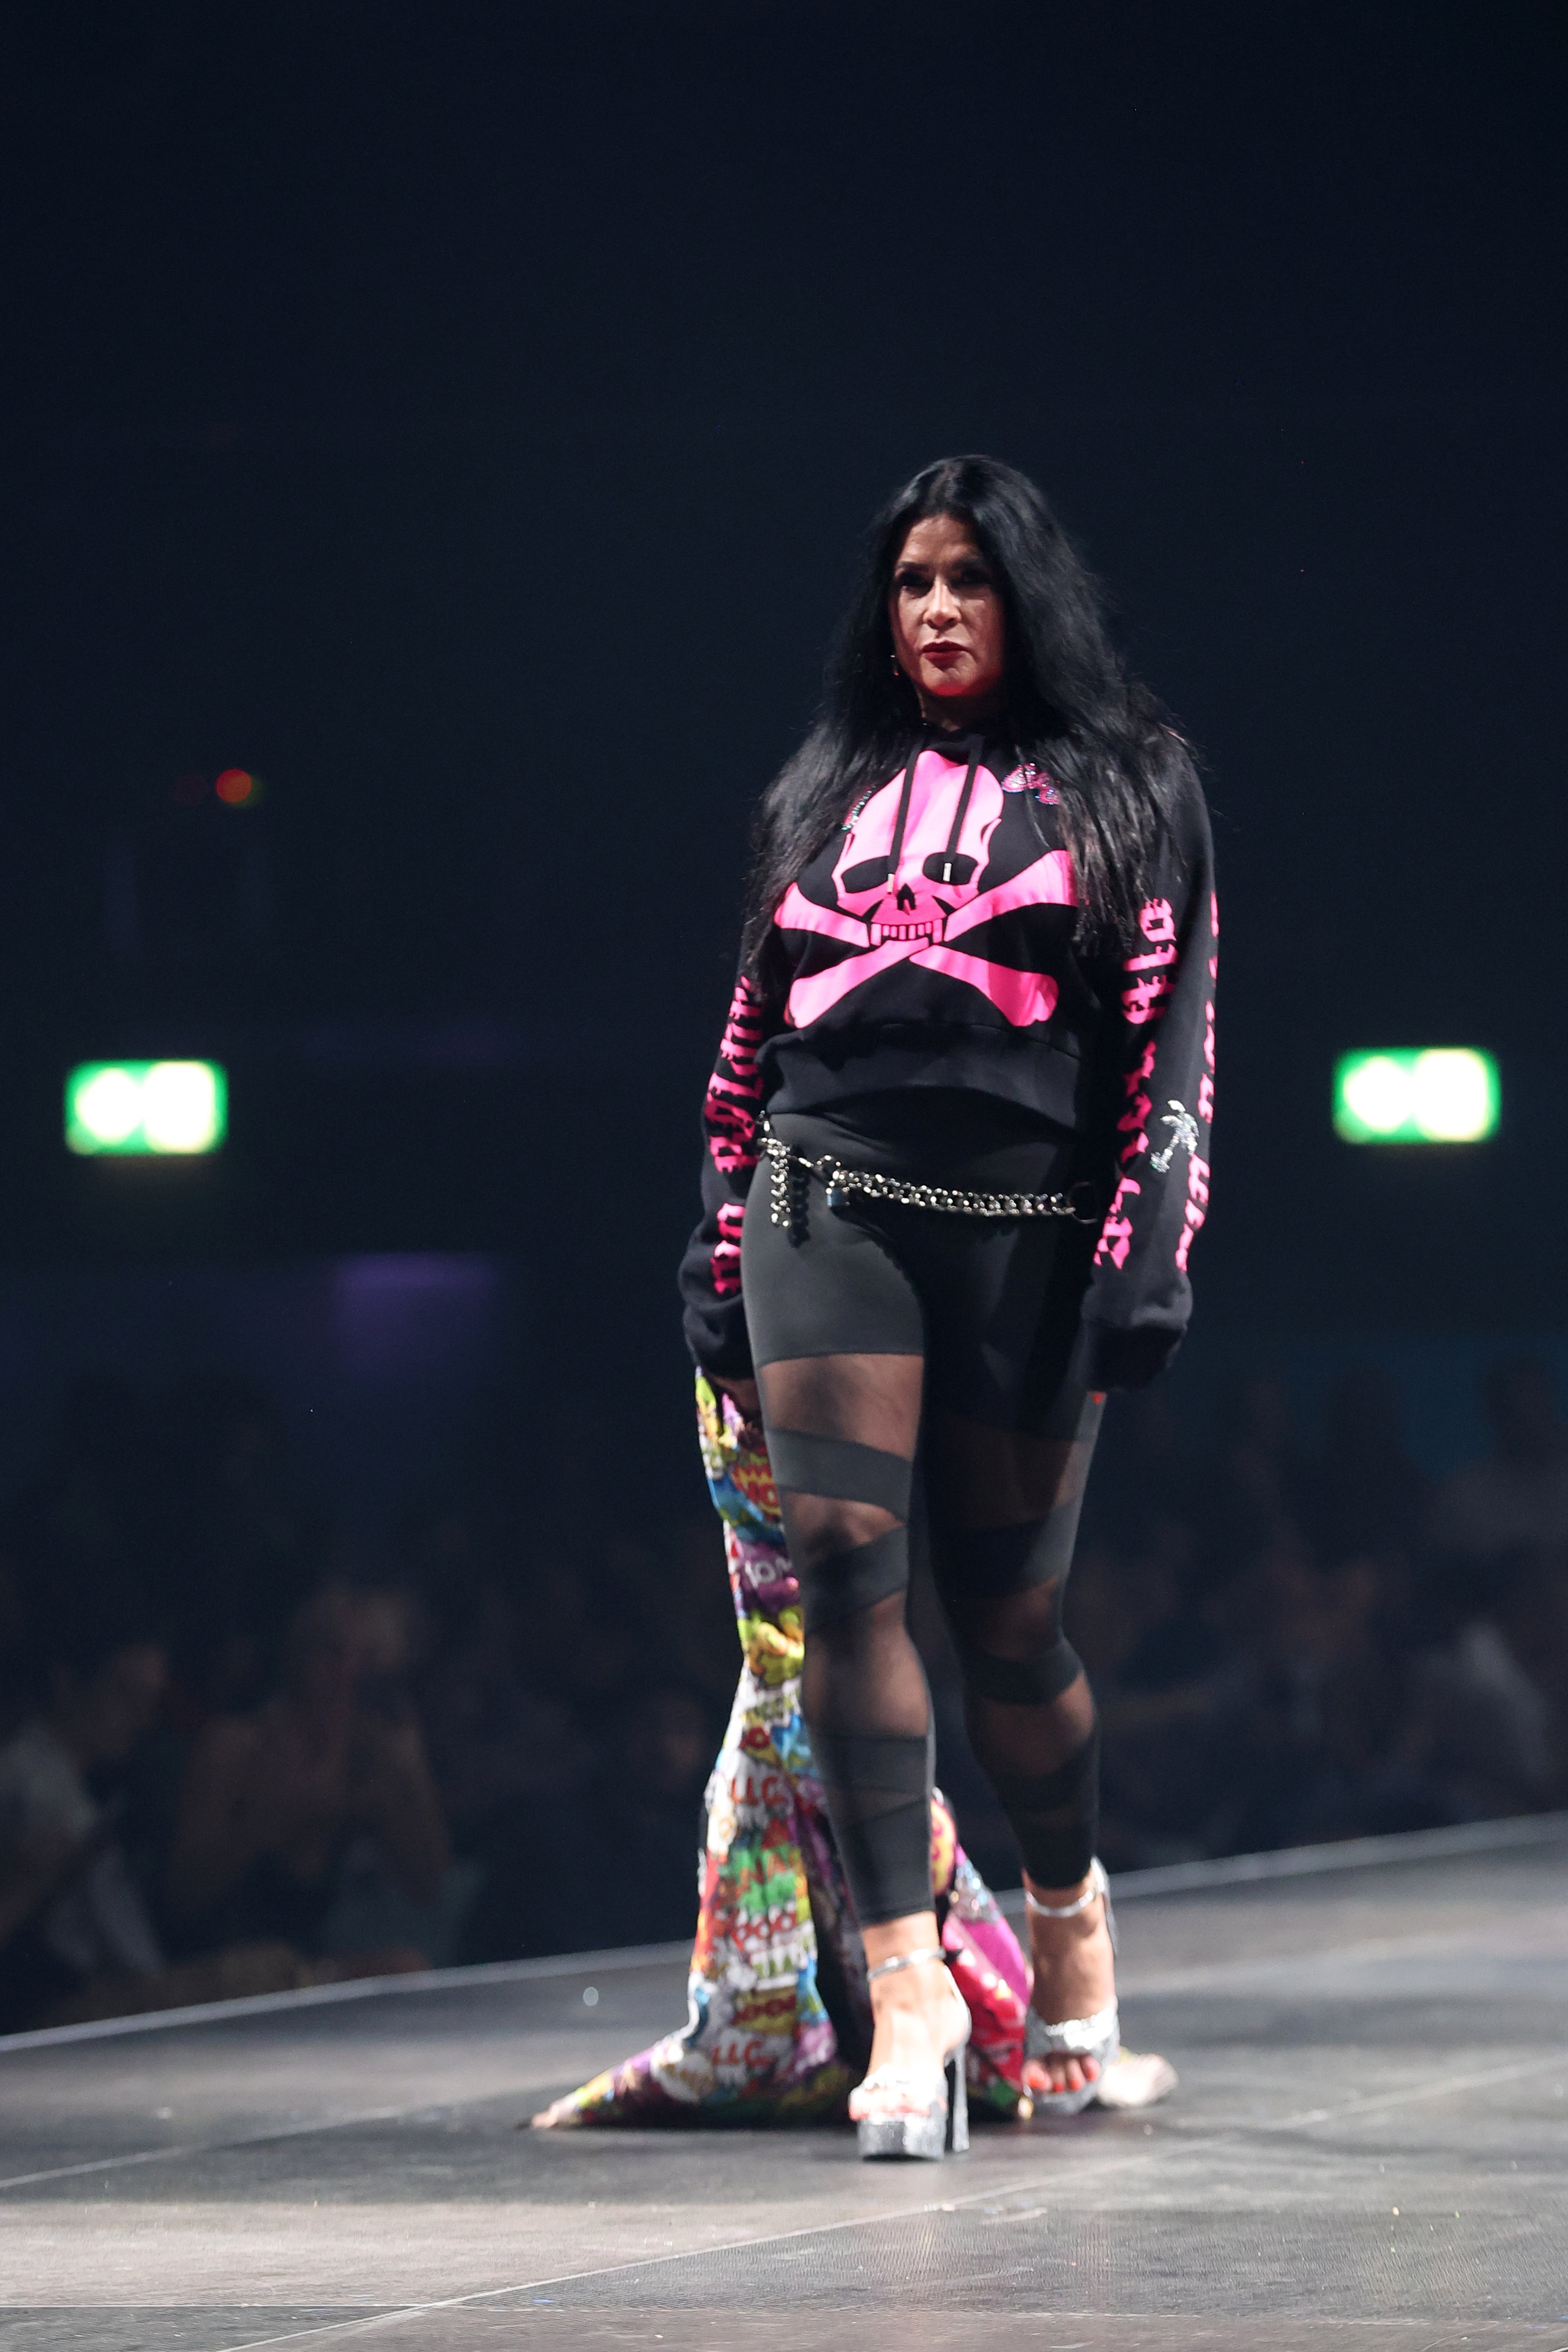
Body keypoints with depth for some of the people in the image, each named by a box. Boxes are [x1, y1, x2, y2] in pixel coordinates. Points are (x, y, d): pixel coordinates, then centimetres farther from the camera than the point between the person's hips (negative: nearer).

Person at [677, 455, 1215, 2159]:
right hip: (831, 1205, 2)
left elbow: (1172, 1038, 3)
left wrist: (1149, 1255, -8)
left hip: (1024, 1231, -2)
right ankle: (907, 1994, -19)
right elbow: (753, 1034, 18)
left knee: (1006, 1615, 2)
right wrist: (720, 1256, 12)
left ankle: (1069, 1910, 31)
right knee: (844, 1558, -16)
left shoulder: (1128, 790, 10)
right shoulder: (826, 793, 17)